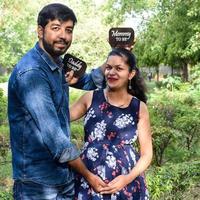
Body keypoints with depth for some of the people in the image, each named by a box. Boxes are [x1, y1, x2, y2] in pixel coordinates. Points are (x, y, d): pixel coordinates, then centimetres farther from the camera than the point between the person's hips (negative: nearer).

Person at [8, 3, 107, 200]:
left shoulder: (58, 64, 5)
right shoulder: (31, 72, -23)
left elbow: (87, 82, 22)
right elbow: (53, 136, -25)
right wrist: (88, 175, -16)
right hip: (39, 183, -8)